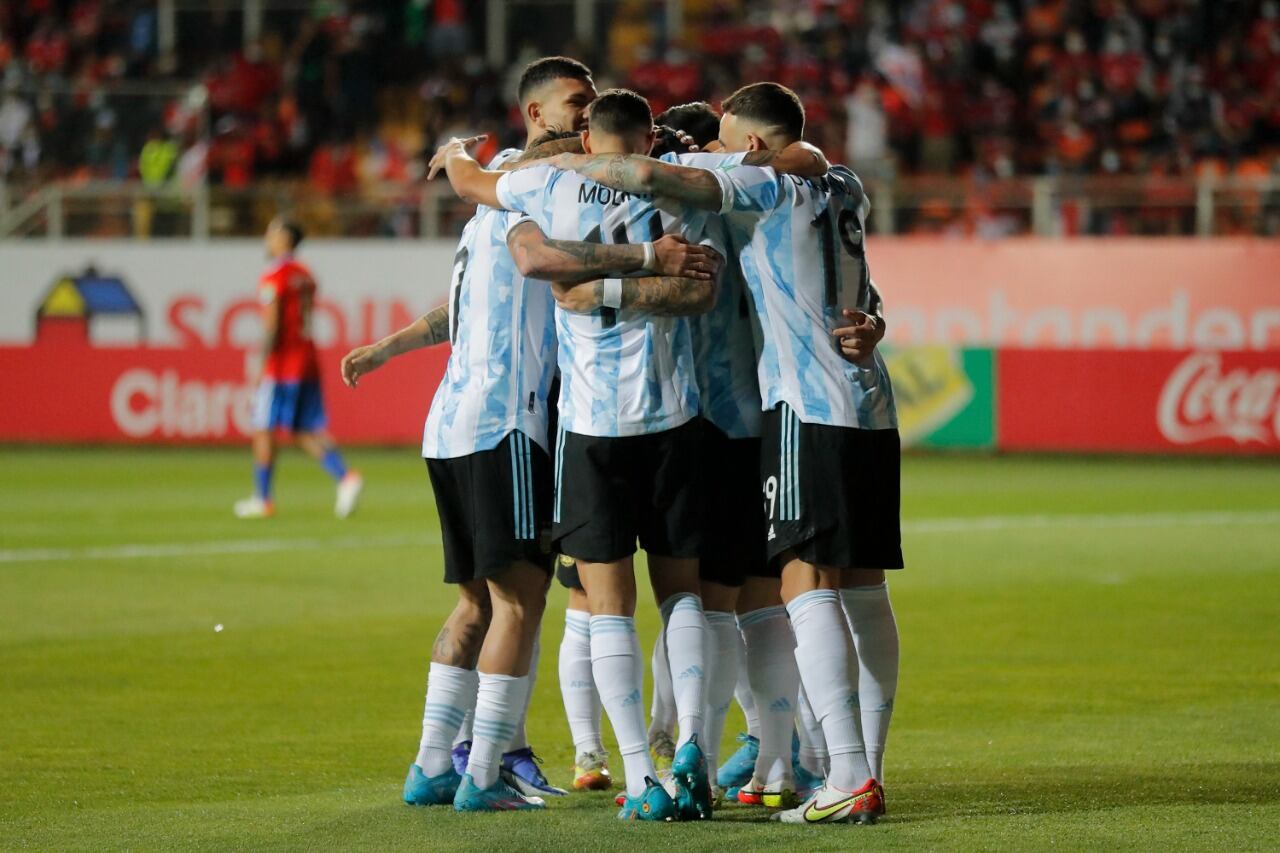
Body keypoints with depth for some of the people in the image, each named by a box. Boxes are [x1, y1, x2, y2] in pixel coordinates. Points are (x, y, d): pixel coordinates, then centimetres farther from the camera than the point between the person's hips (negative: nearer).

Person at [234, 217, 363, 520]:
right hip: (308, 361, 8)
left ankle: (262, 499, 8)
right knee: (307, 432, 7)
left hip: (282, 364, -8)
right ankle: (345, 477, -12)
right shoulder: (305, 276, 14)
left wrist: (261, 363, -15)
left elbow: (272, 326, -18)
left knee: (264, 430, 3)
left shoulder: (273, 278, -11)